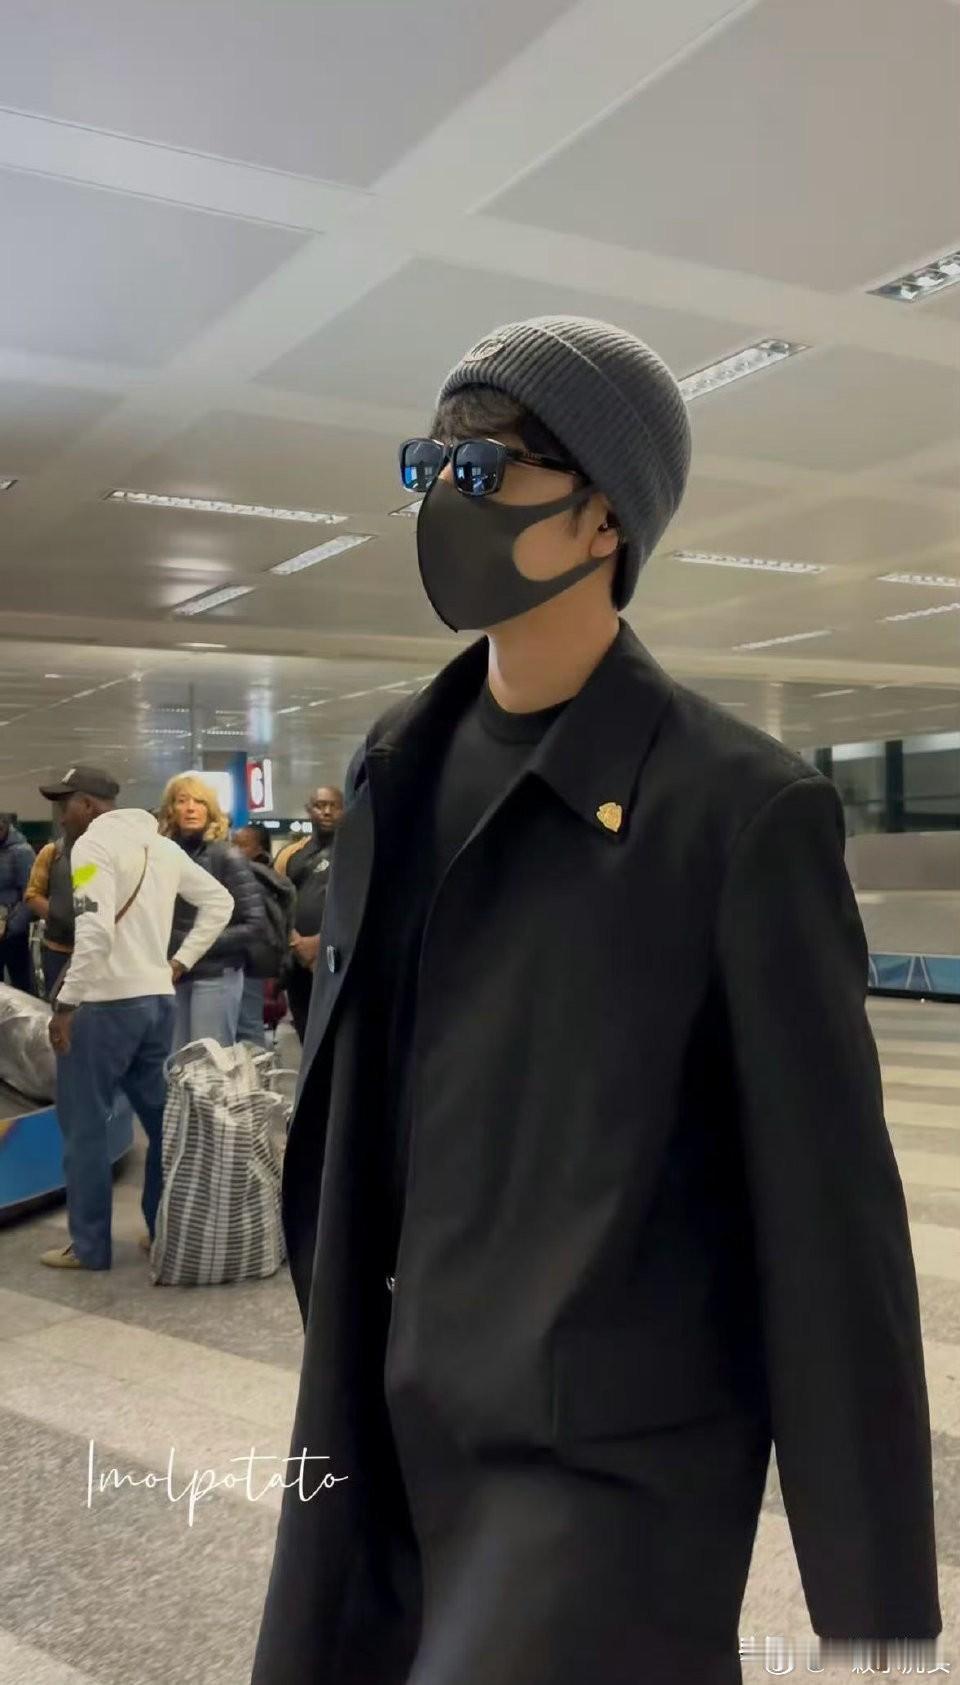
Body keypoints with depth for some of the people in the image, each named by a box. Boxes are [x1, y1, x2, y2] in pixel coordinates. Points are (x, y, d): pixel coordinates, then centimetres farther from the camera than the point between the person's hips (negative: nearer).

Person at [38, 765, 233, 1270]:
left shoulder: (92, 843, -11)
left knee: (83, 1125, 2)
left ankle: (89, 1246, 8)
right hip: (157, 999, 8)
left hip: (104, 1004, -8)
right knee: (163, 1119, 13)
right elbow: (219, 901, 17)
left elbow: (95, 931, -24)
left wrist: (66, 1002, -18)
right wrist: (181, 962, 13)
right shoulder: (160, 844, 13)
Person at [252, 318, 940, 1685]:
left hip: (614, 1466, -5)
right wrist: (340, 1373, 16)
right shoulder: (400, 773, 4)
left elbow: (829, 1214, -13)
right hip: (394, 1435, 6)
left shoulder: (741, 809, -15)